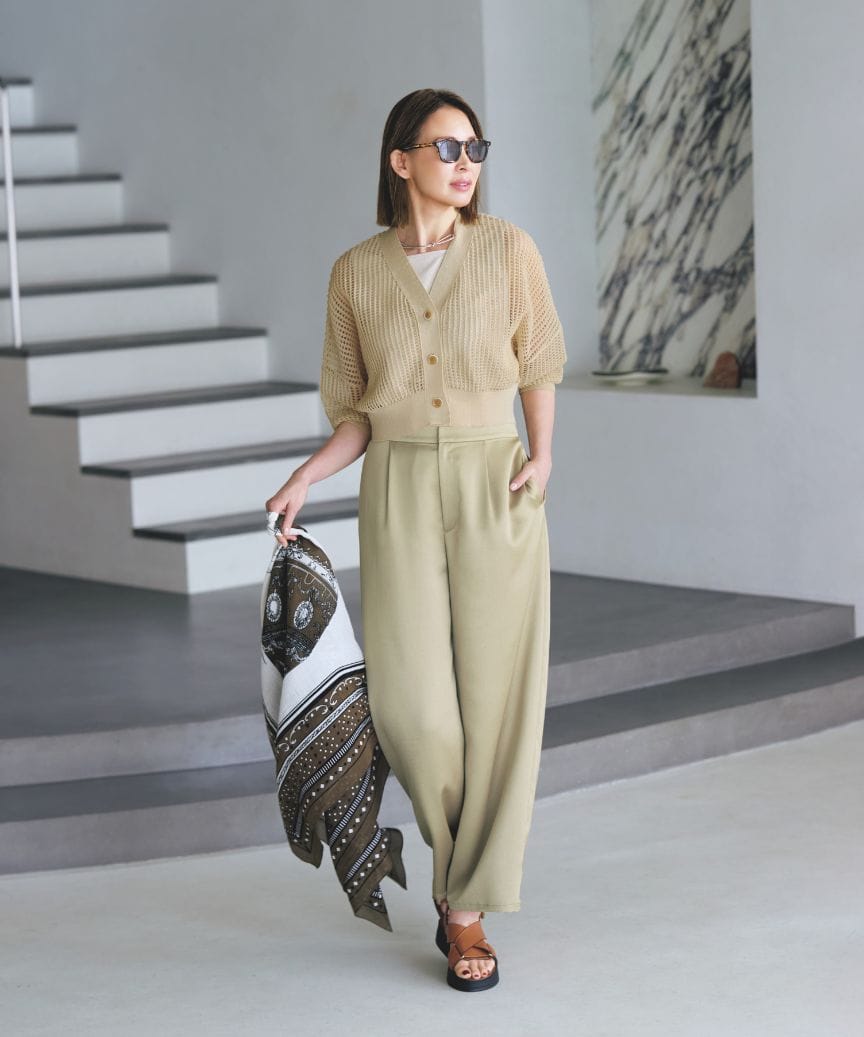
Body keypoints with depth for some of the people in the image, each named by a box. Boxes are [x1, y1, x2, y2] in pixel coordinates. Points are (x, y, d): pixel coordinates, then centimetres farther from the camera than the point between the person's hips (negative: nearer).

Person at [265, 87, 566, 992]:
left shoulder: (507, 250, -1)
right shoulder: (355, 273, 3)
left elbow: (536, 364, 11)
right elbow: (358, 410, 8)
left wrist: (541, 452, -4)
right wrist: (307, 475, -7)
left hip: (496, 487, -1)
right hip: (399, 491, 1)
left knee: (496, 698, -4)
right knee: (412, 705, -7)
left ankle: (469, 911, 7)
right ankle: (457, 854, 23)